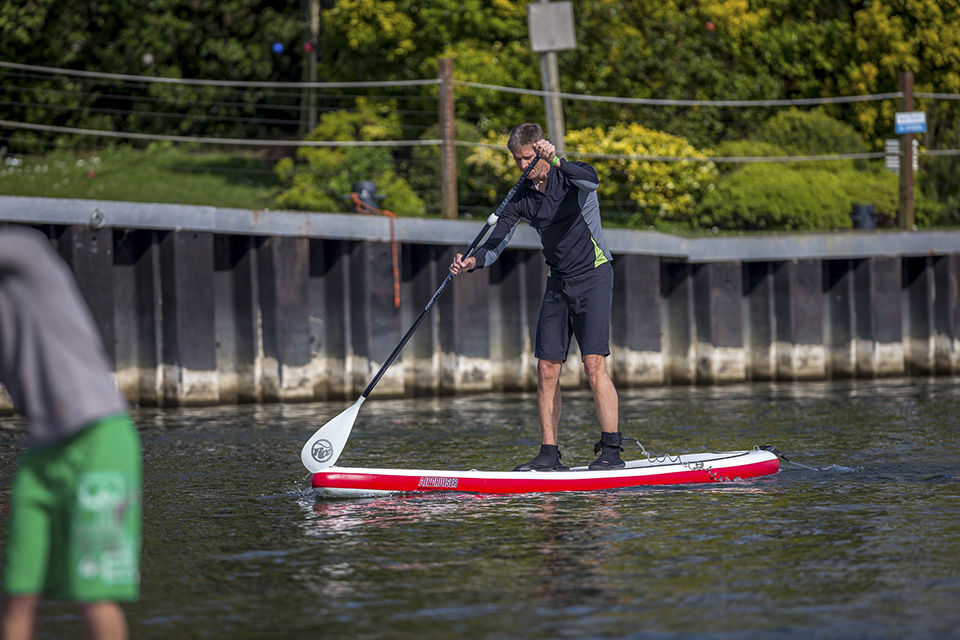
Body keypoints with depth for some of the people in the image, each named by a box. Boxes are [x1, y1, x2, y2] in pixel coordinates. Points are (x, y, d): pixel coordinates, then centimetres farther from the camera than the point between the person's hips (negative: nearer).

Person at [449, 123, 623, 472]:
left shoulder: (571, 175, -9)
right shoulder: (522, 197, 5)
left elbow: (591, 179, -34)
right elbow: (496, 243, -1)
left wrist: (557, 162, -50)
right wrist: (473, 261, -21)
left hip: (593, 276, -6)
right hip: (558, 282, 6)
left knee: (594, 365, -15)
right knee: (547, 368, 1)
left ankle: (611, 451, -14)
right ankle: (549, 454, 6)